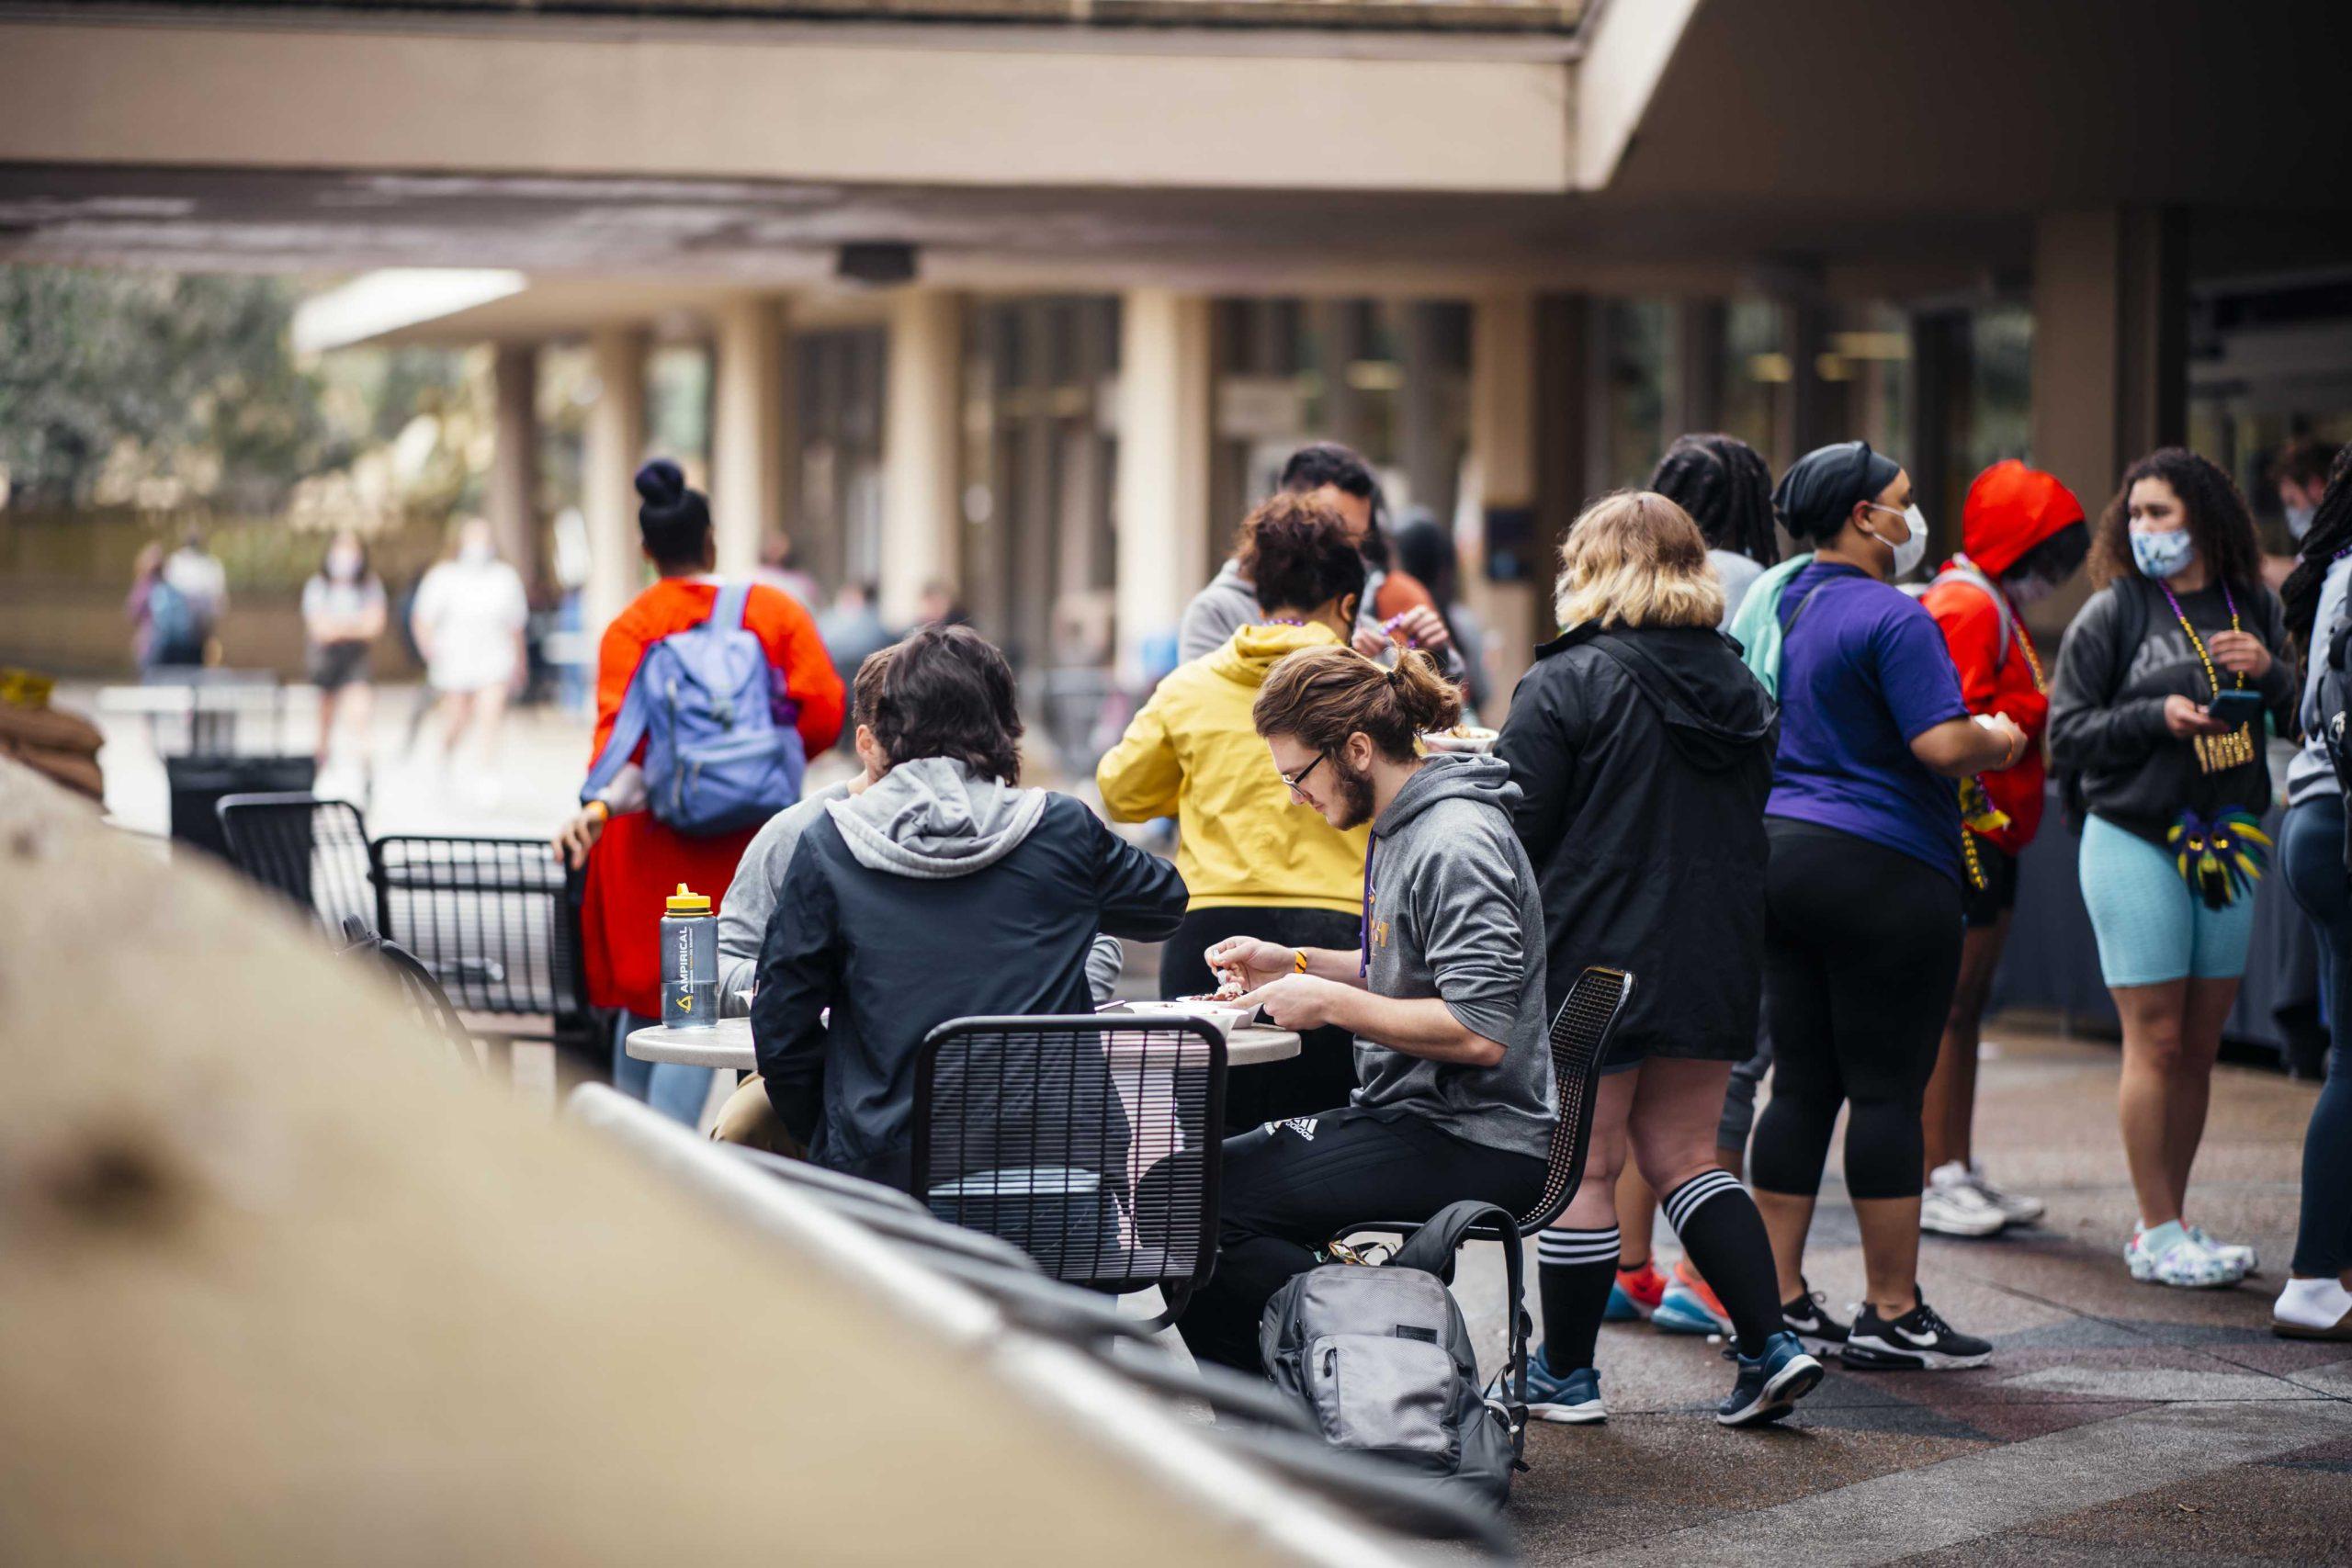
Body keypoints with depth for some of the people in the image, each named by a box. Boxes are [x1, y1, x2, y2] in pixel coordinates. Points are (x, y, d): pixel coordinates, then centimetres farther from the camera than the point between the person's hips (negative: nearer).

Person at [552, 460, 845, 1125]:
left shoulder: (628, 628, 0)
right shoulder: (775, 611, 2)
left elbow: (620, 727, -15)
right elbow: (824, 711, -3)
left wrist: (602, 804, -26)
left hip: (652, 839, 1)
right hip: (743, 841, -1)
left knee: (642, 1001, 13)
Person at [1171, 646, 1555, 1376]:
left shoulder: (1454, 845, -18)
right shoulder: (1403, 827, 13)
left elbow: (1479, 1033, -24)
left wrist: (1329, 1002, -16)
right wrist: (1296, 964, 15)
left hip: (1475, 1144, -10)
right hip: (1414, 1117, 10)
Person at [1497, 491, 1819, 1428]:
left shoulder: (1567, 684, -11)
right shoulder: (1739, 687, 10)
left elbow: (1514, 831, -13)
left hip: (1593, 962, -6)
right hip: (1717, 962, 6)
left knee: (1584, 1166, 3)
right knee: (1681, 1154, 16)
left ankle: (1565, 1375, 13)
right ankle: (1770, 1343, 5)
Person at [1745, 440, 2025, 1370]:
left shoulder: (1775, 604, 13)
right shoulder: (1890, 616, -14)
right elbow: (1943, 745, -21)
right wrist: (2001, 740, -1)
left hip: (1778, 848, 8)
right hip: (1882, 870, -8)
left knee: (1802, 1083, 11)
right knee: (1888, 1090, -2)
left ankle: (1778, 1300, 11)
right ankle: (1892, 1314, 2)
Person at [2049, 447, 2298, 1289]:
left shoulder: (2256, 609, 9)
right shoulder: (2113, 613, -1)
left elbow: (2307, 719, 12)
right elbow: (2067, 732, -3)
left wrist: (2270, 673, -7)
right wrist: (2158, 717, -16)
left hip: (2228, 843, 4)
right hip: (2135, 841, -4)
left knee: (2201, 1044, 7)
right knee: (2155, 1039, -5)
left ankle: (2172, 1223, 15)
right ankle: (2155, 1231, 0)